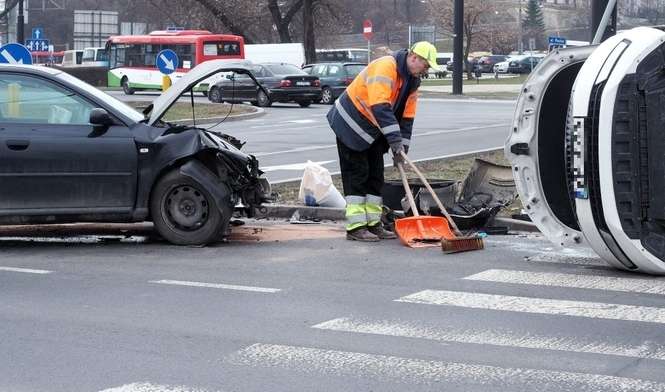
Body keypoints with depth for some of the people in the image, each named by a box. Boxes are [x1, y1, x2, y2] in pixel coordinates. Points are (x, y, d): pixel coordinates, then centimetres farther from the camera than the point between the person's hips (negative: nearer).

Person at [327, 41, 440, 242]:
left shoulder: (412, 80, 4)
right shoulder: (385, 67, -26)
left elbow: (407, 116, 7)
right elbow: (380, 107, -34)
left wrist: (402, 147, 0)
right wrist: (395, 139, -36)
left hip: (373, 131, 9)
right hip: (351, 125, -9)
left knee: (375, 177, 9)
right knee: (356, 174, -8)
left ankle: (373, 224, 15)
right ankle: (356, 227, -7)